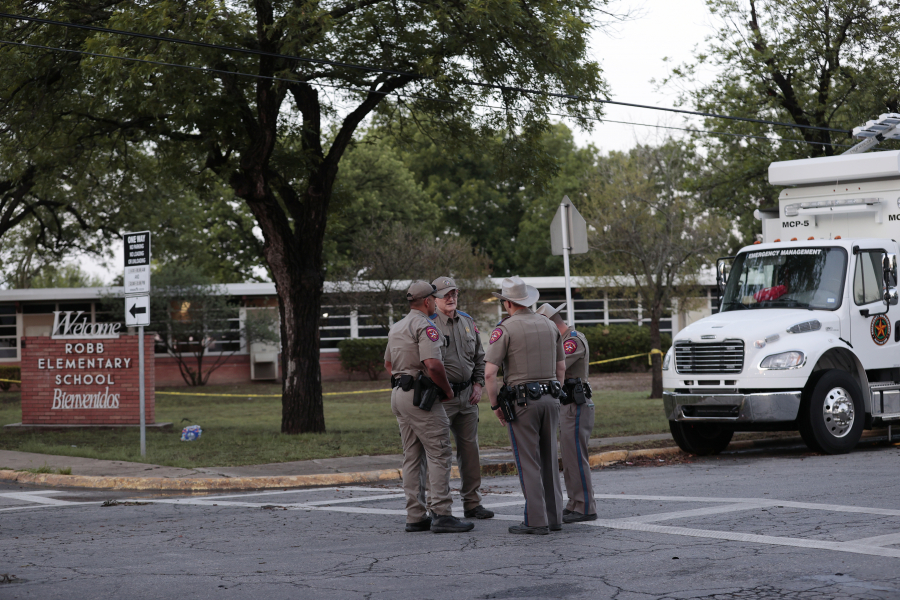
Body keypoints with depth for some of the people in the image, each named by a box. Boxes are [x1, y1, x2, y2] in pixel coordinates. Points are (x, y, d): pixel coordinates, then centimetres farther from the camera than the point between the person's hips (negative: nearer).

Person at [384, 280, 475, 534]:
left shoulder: (396, 327, 18)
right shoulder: (425, 326, -13)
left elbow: (388, 363, 27)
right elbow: (433, 364, -23)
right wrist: (448, 390, -10)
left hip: (398, 395, 10)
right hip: (421, 395, -10)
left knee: (412, 457, 11)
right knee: (439, 455, -8)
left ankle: (415, 516, 11)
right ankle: (442, 515, -13)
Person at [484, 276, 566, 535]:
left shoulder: (505, 329, -9)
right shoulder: (549, 325, 10)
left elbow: (489, 373, -14)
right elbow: (561, 367, 16)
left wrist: (495, 406, -4)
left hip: (522, 400, -6)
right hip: (550, 398, 6)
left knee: (528, 462, -3)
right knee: (549, 459, 11)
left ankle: (536, 521, -3)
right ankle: (554, 517, 14)